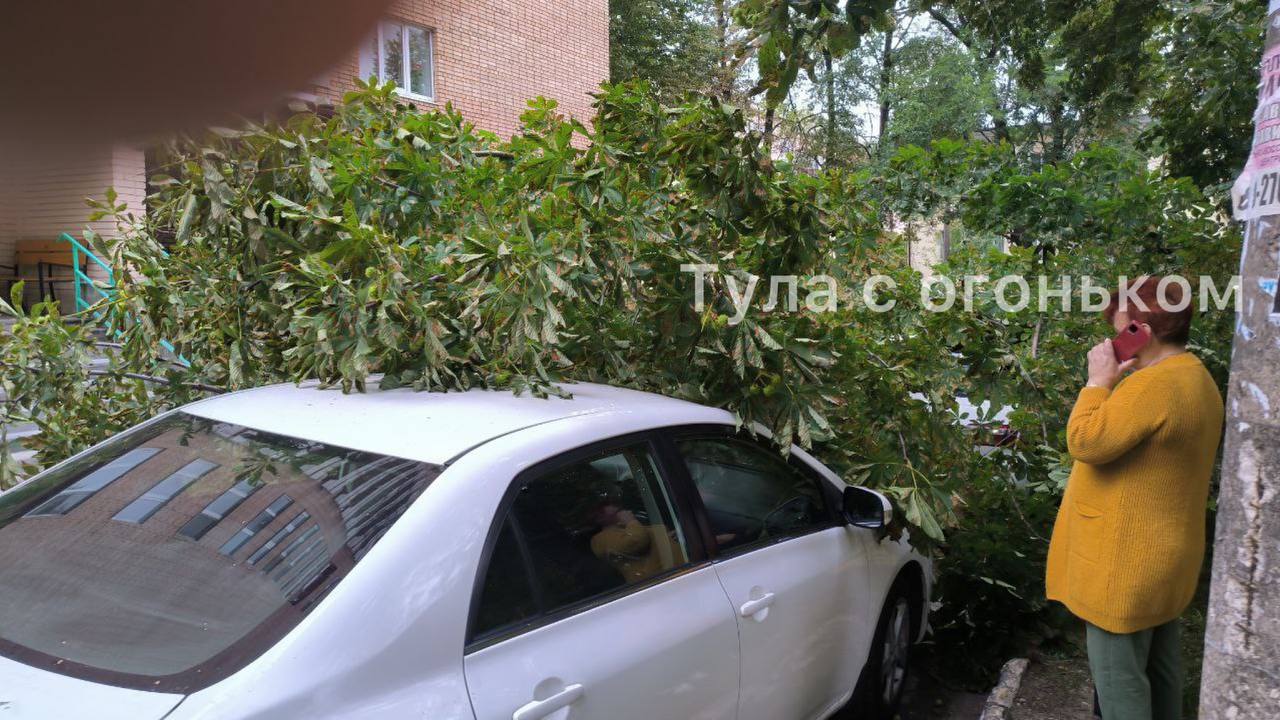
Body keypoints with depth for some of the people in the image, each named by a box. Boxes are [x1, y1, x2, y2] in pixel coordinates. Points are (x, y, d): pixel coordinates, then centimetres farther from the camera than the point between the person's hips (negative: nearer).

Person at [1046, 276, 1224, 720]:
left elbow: (1085, 442, -26)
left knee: (1119, 675, 2)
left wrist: (1099, 380, -18)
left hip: (1127, 560, -10)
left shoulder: (1152, 385, -25)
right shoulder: (1196, 380, 9)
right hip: (1162, 554, 10)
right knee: (1158, 665, 22)